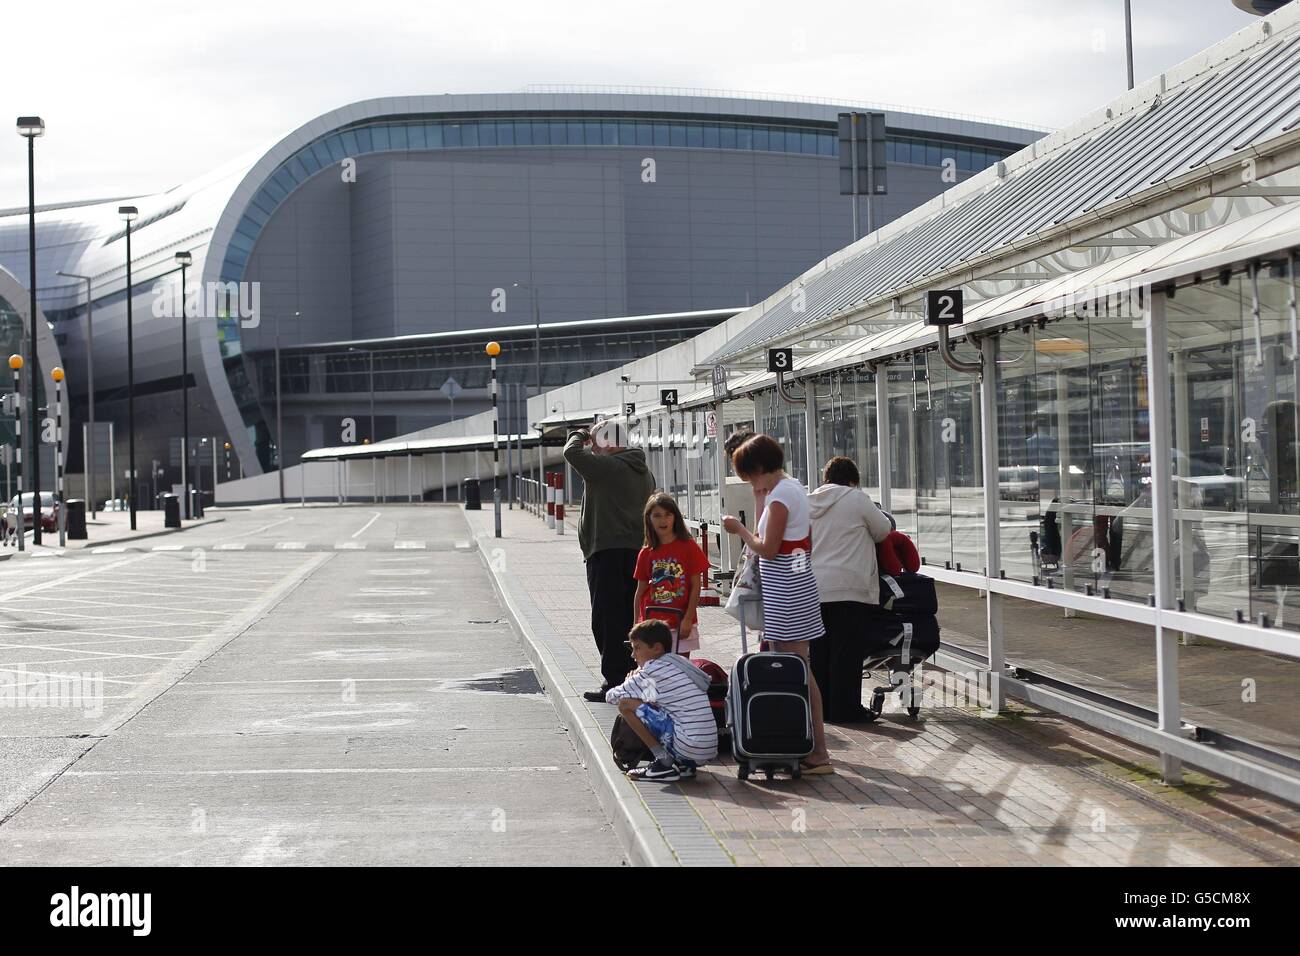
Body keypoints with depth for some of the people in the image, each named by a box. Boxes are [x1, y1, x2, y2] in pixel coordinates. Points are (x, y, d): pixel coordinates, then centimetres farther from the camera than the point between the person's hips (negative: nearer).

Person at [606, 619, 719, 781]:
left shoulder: (654, 668, -5)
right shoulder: (680, 663, 18)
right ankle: (685, 765, 14)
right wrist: (636, 681, 15)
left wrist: (630, 684, 22)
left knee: (626, 704, -5)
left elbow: (612, 696, 0)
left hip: (688, 748, -8)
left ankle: (664, 764, -2)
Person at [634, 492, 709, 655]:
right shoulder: (646, 553, 5)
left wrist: (688, 619, -10)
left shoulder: (688, 547, -3)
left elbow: (696, 587, -4)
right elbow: (640, 591, 8)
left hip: (680, 623, -2)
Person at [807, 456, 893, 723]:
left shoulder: (808, 502, 11)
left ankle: (820, 707, 14)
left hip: (812, 588, 6)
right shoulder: (857, 498, -4)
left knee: (819, 651, 10)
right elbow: (883, 531, 4)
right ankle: (845, 708, 0)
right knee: (847, 652, -1)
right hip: (848, 589, -5)